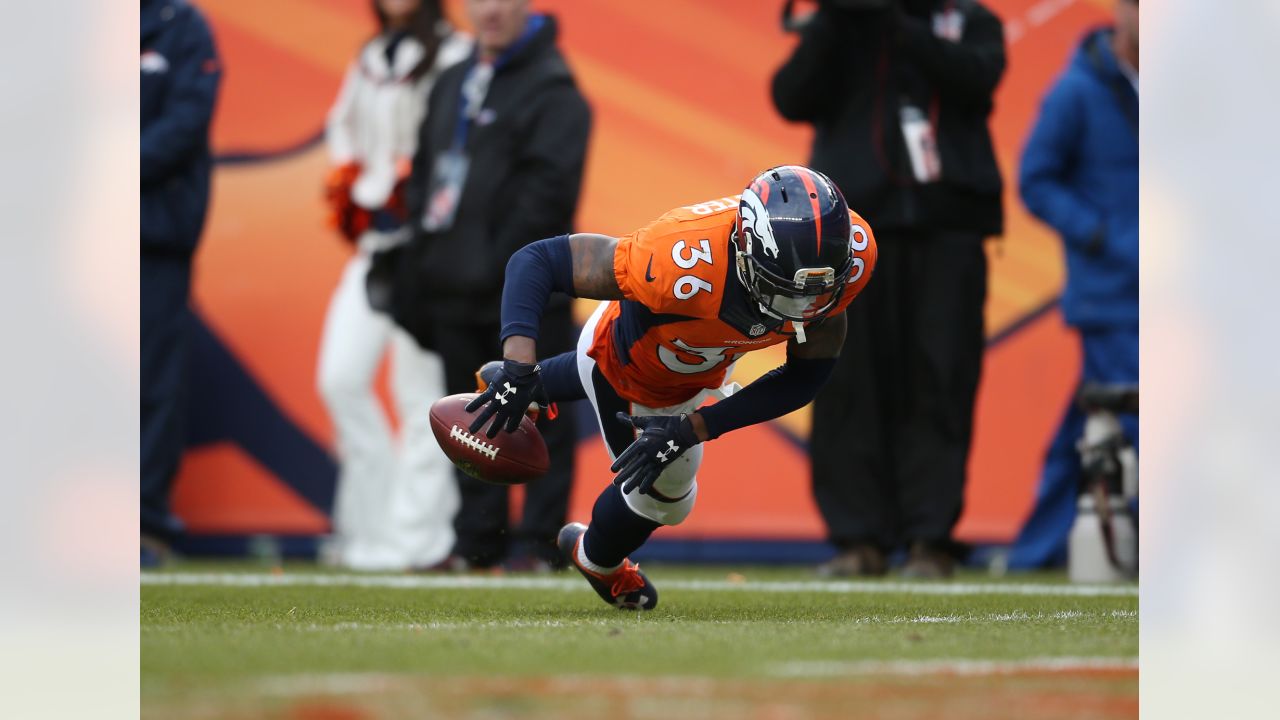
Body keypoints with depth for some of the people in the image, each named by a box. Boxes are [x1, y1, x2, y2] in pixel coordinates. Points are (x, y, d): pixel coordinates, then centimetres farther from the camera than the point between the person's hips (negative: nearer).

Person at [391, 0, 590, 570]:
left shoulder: (551, 87, -6)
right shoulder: (452, 84, 19)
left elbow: (548, 185, -15)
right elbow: (425, 174, 23)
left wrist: (503, 263, -20)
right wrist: (422, 261, 13)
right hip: (456, 287, 8)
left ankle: (539, 540, 0)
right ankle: (479, 538, 15)